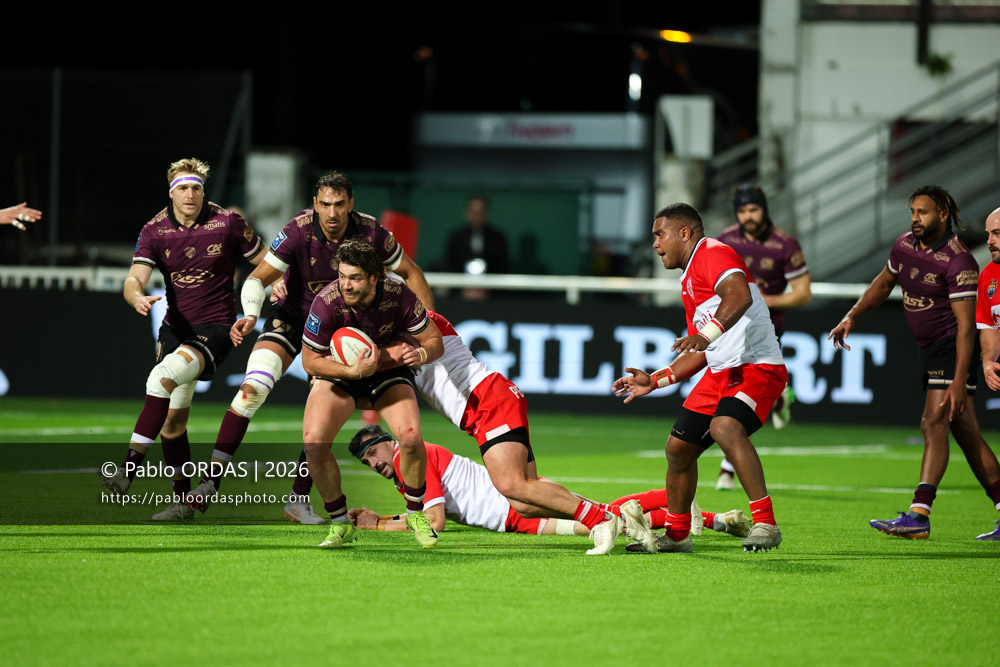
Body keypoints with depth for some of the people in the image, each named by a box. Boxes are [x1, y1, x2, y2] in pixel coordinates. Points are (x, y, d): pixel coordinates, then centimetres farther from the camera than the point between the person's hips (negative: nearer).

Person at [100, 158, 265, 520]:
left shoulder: (227, 222, -6)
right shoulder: (154, 231, -1)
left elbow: (265, 261, 6)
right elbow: (135, 278, -12)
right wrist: (137, 296, -35)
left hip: (215, 326, -5)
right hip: (176, 327, 5)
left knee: (162, 377, -29)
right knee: (173, 418, 7)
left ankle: (128, 470, -33)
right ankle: (182, 500, 20)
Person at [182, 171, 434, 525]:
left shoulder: (370, 233, -18)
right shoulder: (299, 231, -24)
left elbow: (410, 273, -3)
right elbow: (258, 277, -21)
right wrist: (250, 315, -40)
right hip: (292, 315, -2)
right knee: (254, 388, -21)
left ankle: (298, 499, 6)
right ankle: (211, 481, -20)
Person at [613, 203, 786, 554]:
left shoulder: (713, 253, -8)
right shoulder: (689, 282, 24)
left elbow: (739, 295, -29)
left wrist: (708, 334, -40)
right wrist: (655, 380, 26)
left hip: (758, 366, -10)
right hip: (721, 373, 10)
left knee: (725, 427, -33)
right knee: (679, 447, 11)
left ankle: (765, 524, -32)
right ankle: (677, 534, 29)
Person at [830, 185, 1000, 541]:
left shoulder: (958, 261, -19)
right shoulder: (904, 245, 4)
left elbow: (966, 323, -23)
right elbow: (883, 284, 24)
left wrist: (959, 380, -30)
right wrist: (851, 317, 15)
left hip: (954, 348, -8)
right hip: (930, 350, 8)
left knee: (935, 422, -18)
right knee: (966, 433, 9)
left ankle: (918, 515, -26)